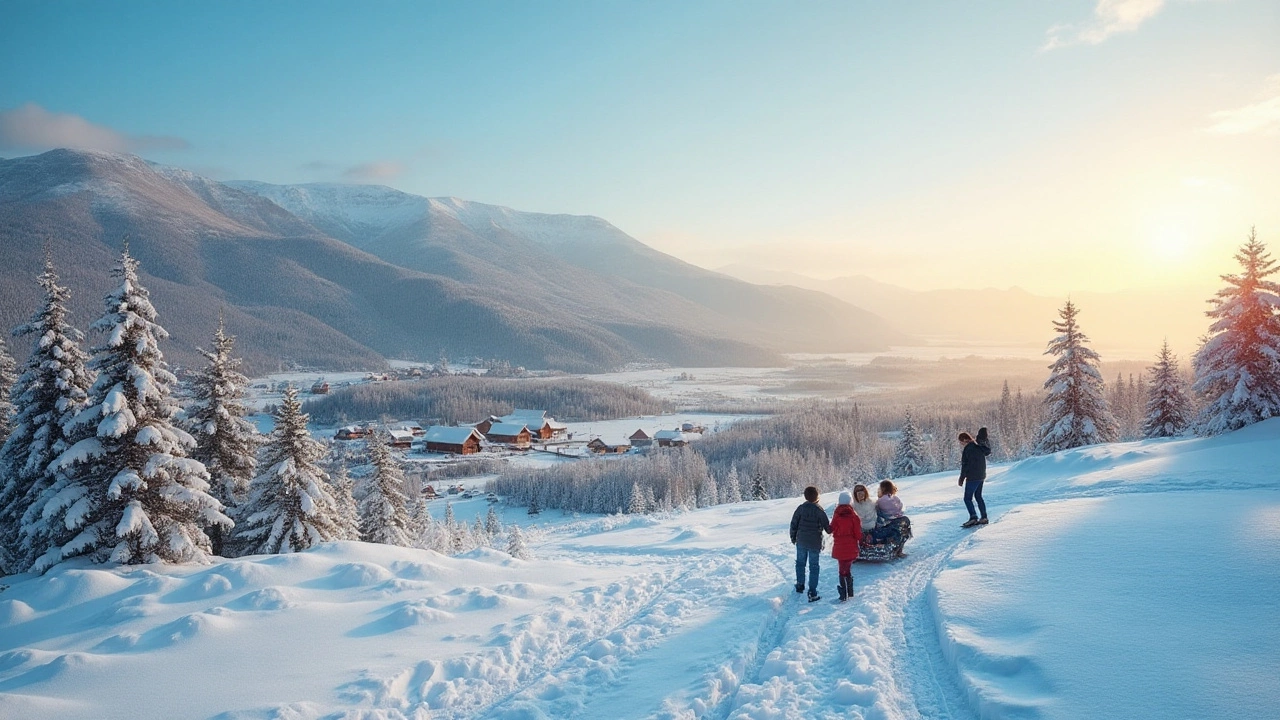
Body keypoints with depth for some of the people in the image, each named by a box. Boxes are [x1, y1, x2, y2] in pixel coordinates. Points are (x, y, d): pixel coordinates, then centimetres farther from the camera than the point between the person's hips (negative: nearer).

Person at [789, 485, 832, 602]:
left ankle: (800, 585, 32)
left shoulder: (801, 508, -6)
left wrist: (793, 537, 12)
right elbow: (827, 527, -8)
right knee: (813, 567, 4)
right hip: (815, 543, -2)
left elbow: (793, 524, -1)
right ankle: (812, 593, 1)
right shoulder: (820, 510, -12)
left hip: (801, 541, 2)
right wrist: (830, 530, 16)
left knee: (800, 563, 21)